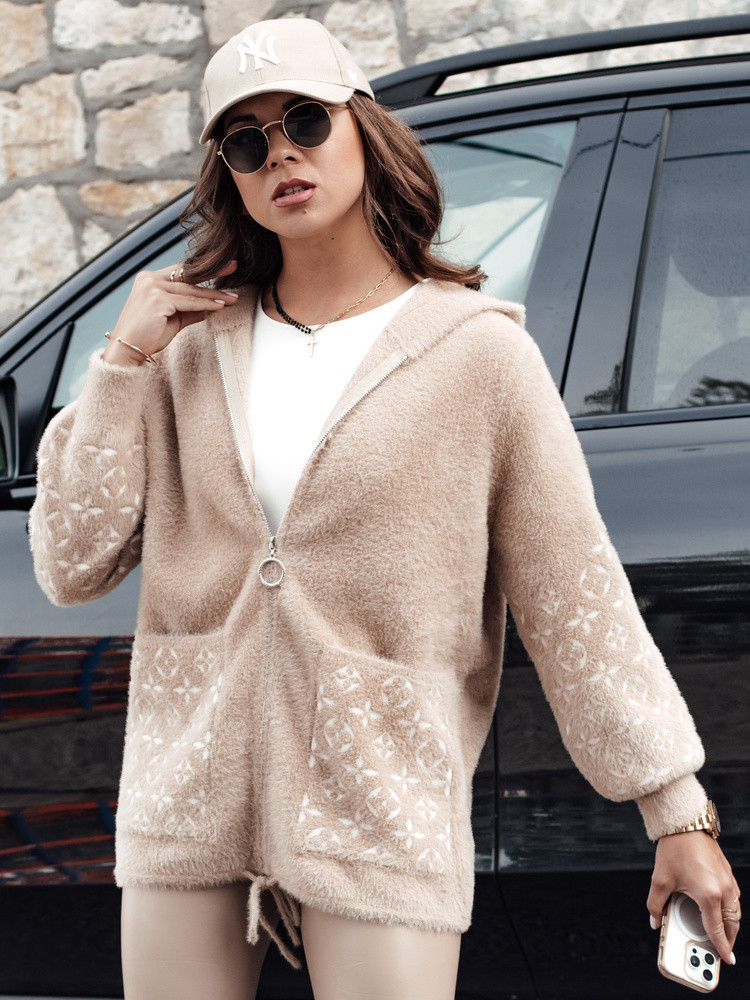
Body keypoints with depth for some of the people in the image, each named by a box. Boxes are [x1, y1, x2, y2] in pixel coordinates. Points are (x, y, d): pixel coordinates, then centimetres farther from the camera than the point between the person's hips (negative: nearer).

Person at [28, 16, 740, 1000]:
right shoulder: (194, 348, 8)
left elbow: (579, 603, 0)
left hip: (380, 813, -3)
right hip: (187, 803, 4)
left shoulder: (476, 352, -1)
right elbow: (72, 566, 5)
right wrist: (121, 362, -2)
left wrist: (680, 813, -2)